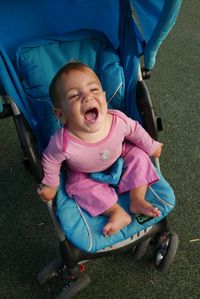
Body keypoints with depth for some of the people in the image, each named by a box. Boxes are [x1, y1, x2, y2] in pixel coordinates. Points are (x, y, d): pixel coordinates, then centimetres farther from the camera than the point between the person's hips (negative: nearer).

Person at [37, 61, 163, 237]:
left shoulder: (119, 120, -36)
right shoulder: (62, 142, -42)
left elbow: (136, 131, -12)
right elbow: (50, 160, -20)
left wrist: (152, 147, 5)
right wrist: (50, 185, -5)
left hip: (119, 156, 2)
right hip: (85, 173, -1)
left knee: (138, 156, -12)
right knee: (79, 186, -22)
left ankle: (137, 201, -3)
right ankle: (117, 212, -11)